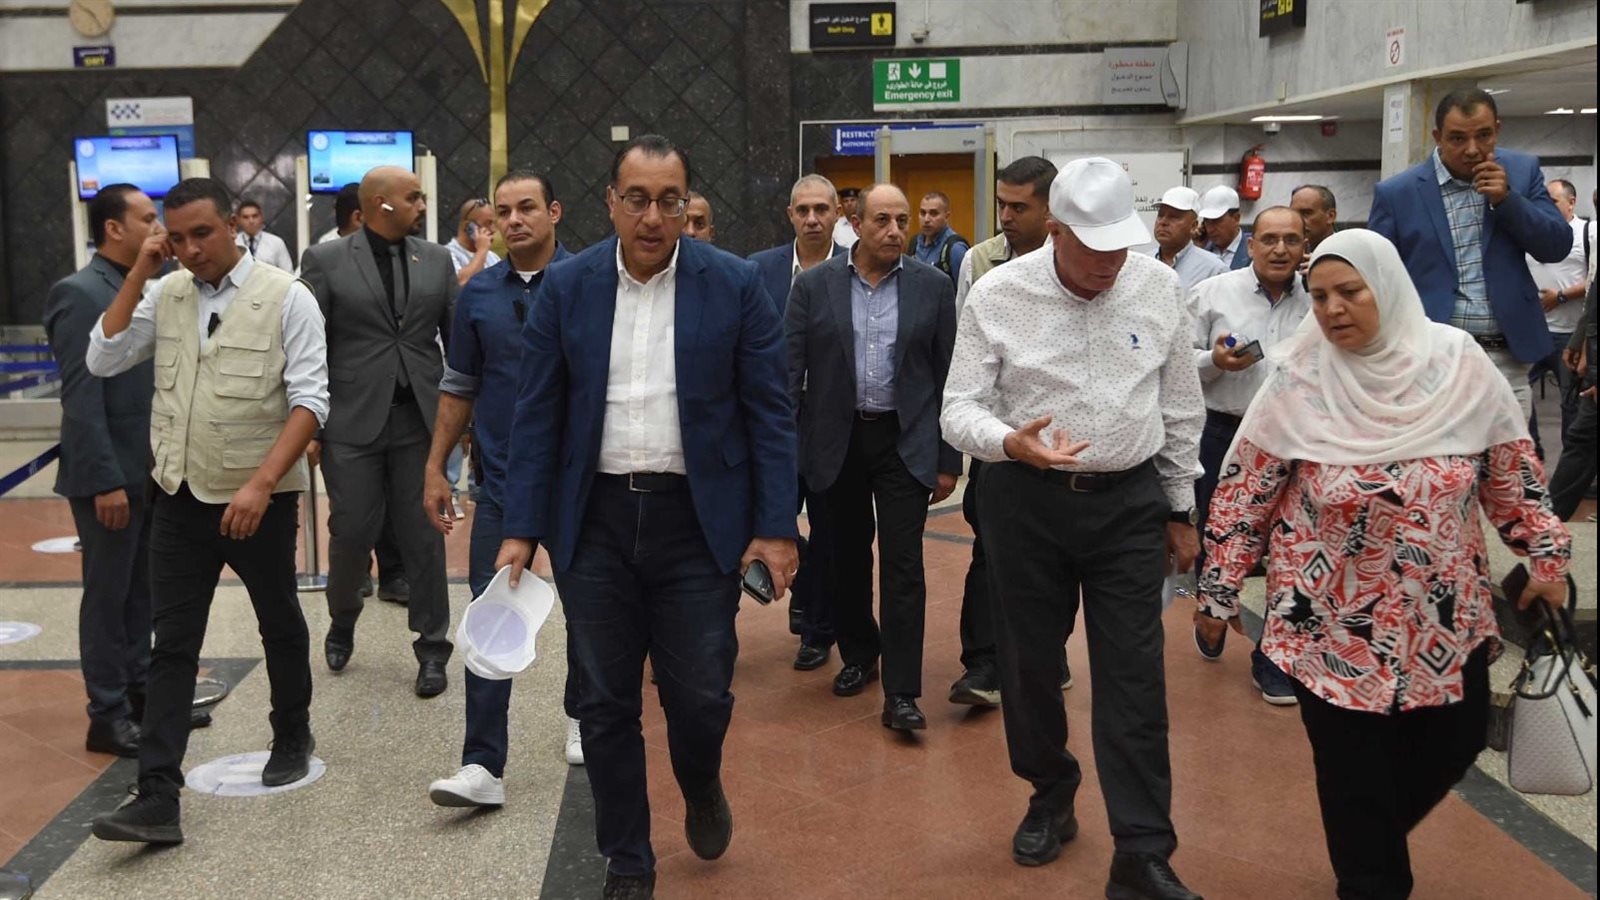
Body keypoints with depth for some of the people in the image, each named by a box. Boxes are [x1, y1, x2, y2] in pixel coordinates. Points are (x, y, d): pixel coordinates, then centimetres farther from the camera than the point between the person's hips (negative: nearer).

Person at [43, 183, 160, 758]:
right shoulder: (79, 294, -15)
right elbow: (81, 399, -19)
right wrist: (105, 481, -21)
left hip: (149, 471, 8)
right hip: (109, 475, -8)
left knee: (141, 590, 16)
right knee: (108, 594, 2)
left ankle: (139, 690, 28)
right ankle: (108, 715, 11)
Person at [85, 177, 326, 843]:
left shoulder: (285, 298, -11)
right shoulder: (166, 295, 3)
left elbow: (309, 401, -16)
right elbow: (102, 361, -1)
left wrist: (261, 483, -25)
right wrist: (138, 274, -7)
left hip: (259, 498, -3)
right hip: (180, 496, 4)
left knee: (280, 625, 16)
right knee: (172, 646, 1)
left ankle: (292, 738, 39)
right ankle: (157, 798, 2)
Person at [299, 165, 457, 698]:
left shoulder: (436, 260, 8)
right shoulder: (326, 261, 0)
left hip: (420, 420, 2)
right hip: (352, 420, -2)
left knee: (424, 537, 5)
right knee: (351, 533, 4)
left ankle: (432, 648, 16)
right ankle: (342, 623, 33)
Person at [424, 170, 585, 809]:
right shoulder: (478, 294, 6)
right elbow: (459, 386, 12)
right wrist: (435, 468, 7)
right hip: (503, 480, 2)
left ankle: (582, 716, 36)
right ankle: (482, 766, -2)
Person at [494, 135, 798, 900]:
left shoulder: (735, 285, -4)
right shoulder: (565, 287, 0)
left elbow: (769, 413, -2)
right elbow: (537, 416, 2)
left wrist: (776, 526, -7)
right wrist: (520, 528, -3)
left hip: (699, 521, -1)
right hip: (594, 520, 2)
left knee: (700, 695, 2)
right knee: (606, 703, 8)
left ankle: (701, 787, 37)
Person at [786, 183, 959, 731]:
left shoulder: (933, 287, 0)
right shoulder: (814, 286, 0)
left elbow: (948, 375, 2)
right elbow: (790, 371, 0)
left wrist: (948, 461, 0)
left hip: (906, 441, -1)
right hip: (837, 440, 1)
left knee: (903, 563, -5)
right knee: (848, 557, 14)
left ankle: (901, 693, -1)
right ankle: (858, 656, 34)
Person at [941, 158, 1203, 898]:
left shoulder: (1159, 288, -1)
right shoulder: (997, 295, -8)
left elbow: (1180, 408, 9)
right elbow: (959, 409, -8)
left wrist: (1180, 508, 12)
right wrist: (1009, 443, -30)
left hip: (1129, 501, 1)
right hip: (1025, 499, 0)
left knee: (1133, 678, -1)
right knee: (1029, 663, 12)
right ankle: (1052, 797, 37)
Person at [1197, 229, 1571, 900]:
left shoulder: (1457, 362, -7)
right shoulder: (1297, 381, -13)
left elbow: (1511, 468, 5)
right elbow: (1245, 493, -7)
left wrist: (1545, 553, 5)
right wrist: (1219, 590, -5)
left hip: (1447, 616, 3)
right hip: (1335, 623, -3)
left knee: (1453, 743, 14)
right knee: (1355, 770, 4)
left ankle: (1376, 838, 42)